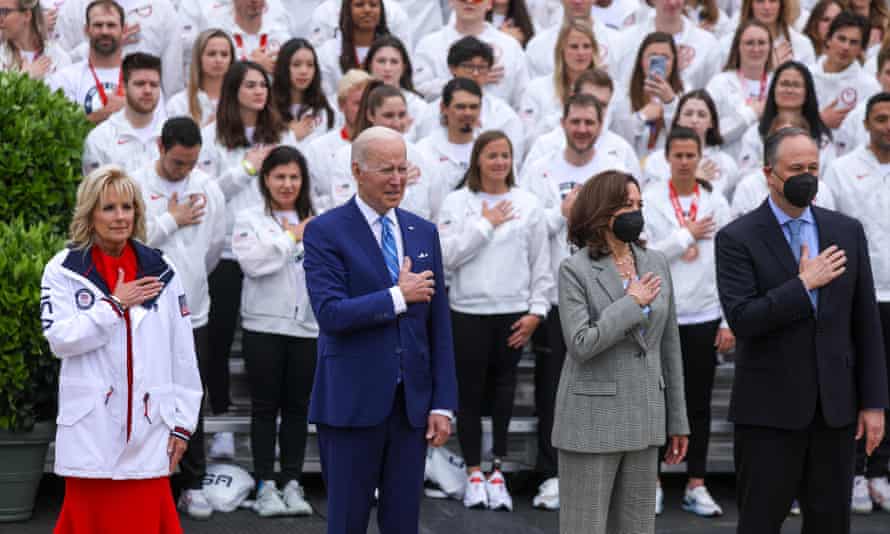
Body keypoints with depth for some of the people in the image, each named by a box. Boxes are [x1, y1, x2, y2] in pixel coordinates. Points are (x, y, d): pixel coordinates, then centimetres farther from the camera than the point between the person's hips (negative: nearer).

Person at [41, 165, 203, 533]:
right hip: (91, 425, -2)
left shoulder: (160, 271, 8)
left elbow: (183, 353, 9)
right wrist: (114, 304, -10)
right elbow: (59, 338, -10)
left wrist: (183, 421, 6)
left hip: (148, 425, 2)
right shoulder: (64, 270, 2)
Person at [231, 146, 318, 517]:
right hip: (264, 324, -3)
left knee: (297, 406, 7)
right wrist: (292, 238, -7)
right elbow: (252, 263, -13)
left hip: (306, 324, 3)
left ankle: (292, 483, 14)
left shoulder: (315, 222, 10)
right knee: (265, 406, 3)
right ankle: (266, 485, 9)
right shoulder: (249, 219, 3)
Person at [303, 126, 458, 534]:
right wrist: (398, 297, -14)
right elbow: (330, 313, -17)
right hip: (352, 403, -5)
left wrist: (443, 403, 5)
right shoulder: (325, 232, -5)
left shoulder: (424, 233, 11)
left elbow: (438, 325, 10)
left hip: (412, 403, 5)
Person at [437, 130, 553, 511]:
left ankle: (497, 472, 13)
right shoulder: (457, 202, 1)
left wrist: (536, 311, -1)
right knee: (469, 392, 3)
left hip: (513, 312, 1)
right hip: (468, 311, -1)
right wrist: (486, 224, -8)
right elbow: (447, 255, -9)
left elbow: (541, 264, 7)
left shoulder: (527, 204, 6)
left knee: (504, 391, 4)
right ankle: (474, 474, 13)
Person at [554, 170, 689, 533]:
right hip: (593, 420, -5)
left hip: (643, 419, 5)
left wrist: (677, 419, 12)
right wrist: (631, 303, -13)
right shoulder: (576, 270, -7)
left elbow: (669, 346, 12)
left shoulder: (656, 264, 8)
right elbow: (581, 344, -18)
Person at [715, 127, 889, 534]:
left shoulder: (847, 232, 7)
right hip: (769, 409, -3)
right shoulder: (737, 238, -5)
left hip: (835, 406, 4)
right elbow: (741, 320, -17)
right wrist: (804, 284, -16)